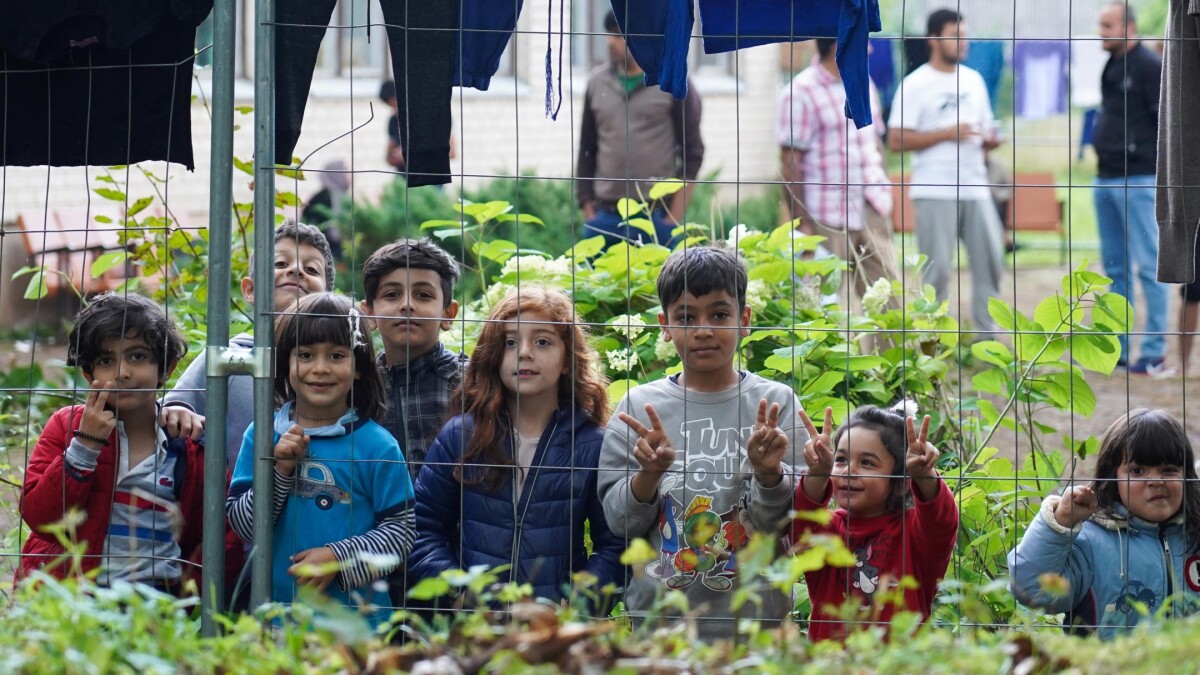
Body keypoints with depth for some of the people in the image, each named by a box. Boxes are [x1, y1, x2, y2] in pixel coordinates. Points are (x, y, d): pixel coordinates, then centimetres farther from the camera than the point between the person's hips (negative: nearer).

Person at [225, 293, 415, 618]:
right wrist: (279, 470, -13)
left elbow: (401, 531, -5)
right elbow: (243, 525, 0)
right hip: (275, 604, 2)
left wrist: (339, 558, -17)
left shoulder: (377, 445, -5)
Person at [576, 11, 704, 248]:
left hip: (658, 217, -4)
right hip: (605, 217, 4)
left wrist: (675, 218, -6)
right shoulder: (597, 82, 11)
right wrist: (587, 208, 9)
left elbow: (692, 153, 0)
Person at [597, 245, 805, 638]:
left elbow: (780, 525, -4)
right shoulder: (640, 406, 2)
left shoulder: (776, 403, -1)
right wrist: (648, 474, -17)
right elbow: (620, 521, 0)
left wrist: (769, 473, -22)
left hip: (752, 619, -1)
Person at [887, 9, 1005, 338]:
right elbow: (896, 140, -9)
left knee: (990, 260, 2)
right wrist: (947, 133, -15)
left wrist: (990, 140, -2)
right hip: (935, 192, -5)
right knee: (937, 269, -3)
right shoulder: (915, 85, -4)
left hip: (975, 188, 5)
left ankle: (988, 335, 10)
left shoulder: (973, 80, 14)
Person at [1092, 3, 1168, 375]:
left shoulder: (1150, 67, -10)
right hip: (1106, 179, 9)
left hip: (1137, 180, -9)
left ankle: (1154, 352, -4)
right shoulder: (1112, 67, 15)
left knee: (1149, 265, -6)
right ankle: (1117, 347, 17)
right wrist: (1101, 146, 13)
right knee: (1115, 267, 12)